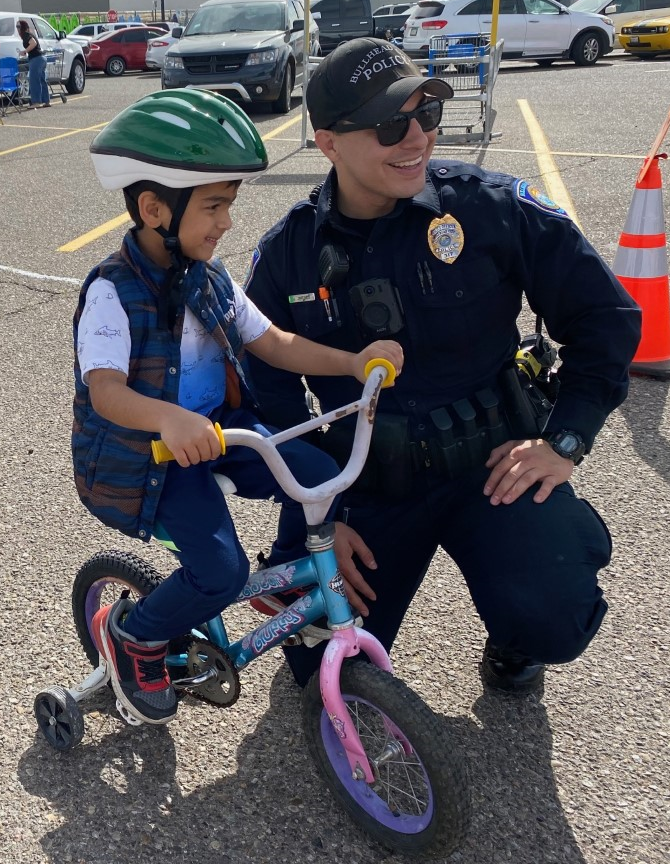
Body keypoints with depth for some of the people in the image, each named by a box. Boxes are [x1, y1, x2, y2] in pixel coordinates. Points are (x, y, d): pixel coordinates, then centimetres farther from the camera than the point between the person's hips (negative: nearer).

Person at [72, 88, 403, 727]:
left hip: (215, 430, 7)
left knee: (320, 477, -11)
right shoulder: (113, 293, -20)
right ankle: (129, 633, 9)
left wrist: (353, 362, -14)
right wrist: (167, 419, -55)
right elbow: (105, 390, -33)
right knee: (221, 572, -21)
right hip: (144, 455, -6)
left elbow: (276, 345, 1)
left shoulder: (209, 279, 2)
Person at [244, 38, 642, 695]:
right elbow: (270, 395, 2)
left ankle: (512, 643, 14)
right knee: (324, 672, 2)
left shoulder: (487, 205, -12)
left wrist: (565, 440, -11)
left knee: (552, 625, -24)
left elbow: (604, 314, -3)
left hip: (494, 465, -1)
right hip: (368, 487, 2)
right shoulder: (287, 254, -5)